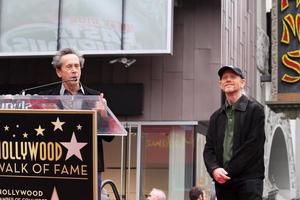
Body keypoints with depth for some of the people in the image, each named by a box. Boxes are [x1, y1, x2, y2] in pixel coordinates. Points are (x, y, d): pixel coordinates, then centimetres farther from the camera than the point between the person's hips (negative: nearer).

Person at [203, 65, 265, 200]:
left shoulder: (255, 109, 1)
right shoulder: (216, 116, 18)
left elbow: (253, 145, -8)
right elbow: (209, 149, 12)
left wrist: (228, 172, -11)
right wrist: (214, 169, -10)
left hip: (248, 178, -5)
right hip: (222, 181, 5)